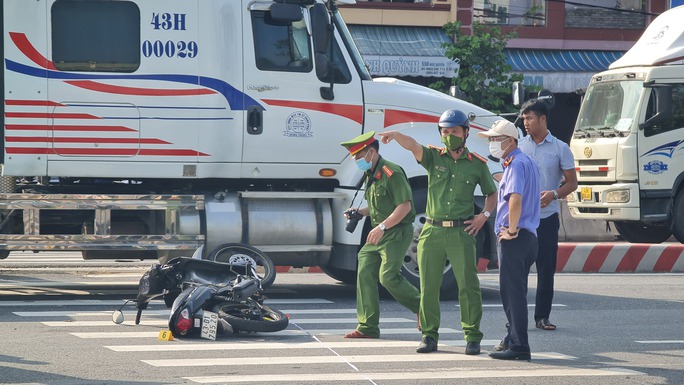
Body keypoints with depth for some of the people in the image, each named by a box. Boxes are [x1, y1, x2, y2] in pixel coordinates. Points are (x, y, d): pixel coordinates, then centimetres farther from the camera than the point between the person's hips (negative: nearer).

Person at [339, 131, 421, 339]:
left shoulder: (391, 172, -15)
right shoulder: (371, 176, 16)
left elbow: (404, 206, -21)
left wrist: (381, 227, -26)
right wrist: (358, 212, 10)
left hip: (397, 233, -10)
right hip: (378, 235, 10)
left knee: (389, 277, -16)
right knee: (365, 273, 0)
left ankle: (423, 307, 5)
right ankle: (368, 327, 2)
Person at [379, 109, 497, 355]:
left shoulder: (477, 164, 7)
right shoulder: (433, 157, 6)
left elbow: (492, 193, 18)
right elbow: (413, 146, -15)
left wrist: (484, 216, 1)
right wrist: (396, 135, -36)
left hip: (461, 232, -1)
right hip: (432, 231, 1)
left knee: (468, 286, -4)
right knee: (428, 286, 4)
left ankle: (472, 337, 4)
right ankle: (429, 336, 14)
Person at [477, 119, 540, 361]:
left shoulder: (516, 164, -14)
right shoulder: (526, 162, 19)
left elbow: (515, 199, -28)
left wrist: (511, 230, -22)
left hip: (514, 239, -10)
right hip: (527, 237, 10)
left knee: (512, 292, -8)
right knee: (515, 292, 17)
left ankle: (518, 346, -9)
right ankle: (514, 340, 24)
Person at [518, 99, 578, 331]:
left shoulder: (560, 149, 3)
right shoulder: (519, 147, 8)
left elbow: (572, 183, 3)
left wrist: (553, 194, -15)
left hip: (547, 216, -1)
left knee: (546, 268, 1)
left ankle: (542, 316, 9)